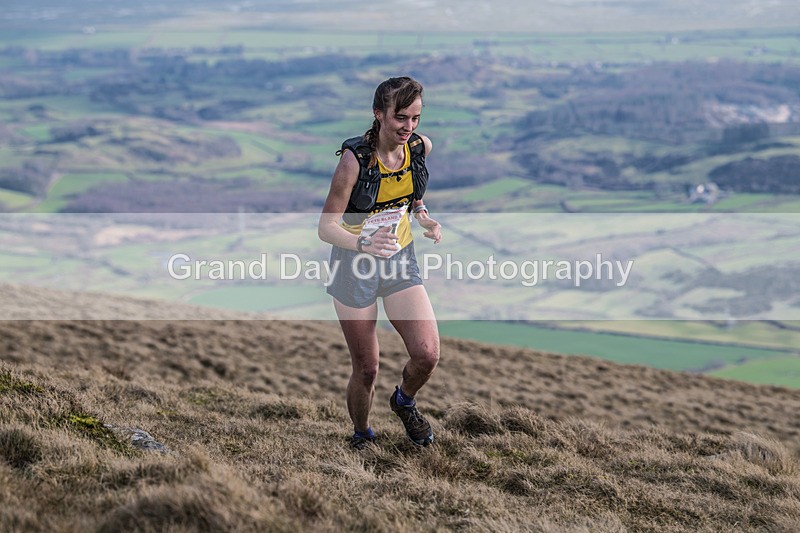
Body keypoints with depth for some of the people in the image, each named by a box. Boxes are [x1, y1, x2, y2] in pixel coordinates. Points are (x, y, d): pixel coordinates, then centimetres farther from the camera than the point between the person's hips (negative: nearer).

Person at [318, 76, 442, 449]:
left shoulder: (421, 147, -7)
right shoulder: (354, 158, -22)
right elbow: (327, 227, -21)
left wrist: (424, 217, -2)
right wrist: (364, 243, -39)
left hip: (401, 258, 4)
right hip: (356, 266, -4)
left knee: (427, 355, -11)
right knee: (366, 370, 2)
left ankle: (404, 401, 23)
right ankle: (361, 436, 31)